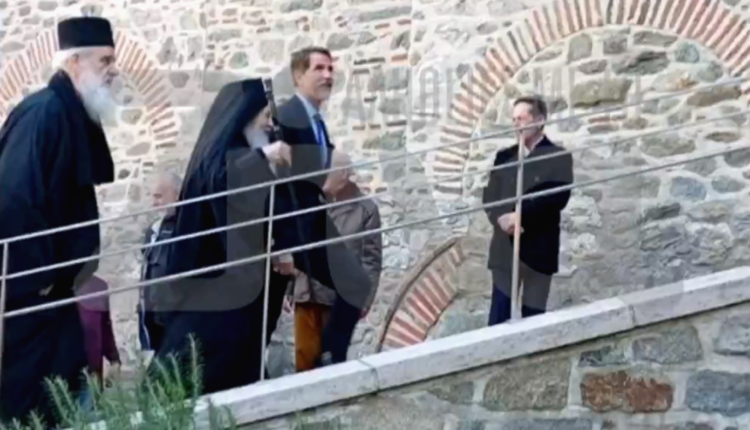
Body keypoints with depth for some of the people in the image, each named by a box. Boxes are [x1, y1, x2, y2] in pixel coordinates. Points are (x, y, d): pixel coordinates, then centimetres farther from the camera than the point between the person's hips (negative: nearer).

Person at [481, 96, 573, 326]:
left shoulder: (558, 157, 0)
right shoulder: (504, 156, 12)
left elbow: (558, 197, -14)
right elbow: (489, 195, 6)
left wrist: (520, 214, -19)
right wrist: (501, 218, -14)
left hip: (538, 250, -3)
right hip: (504, 249, 3)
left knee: (533, 318, 6)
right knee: (498, 319, 1)